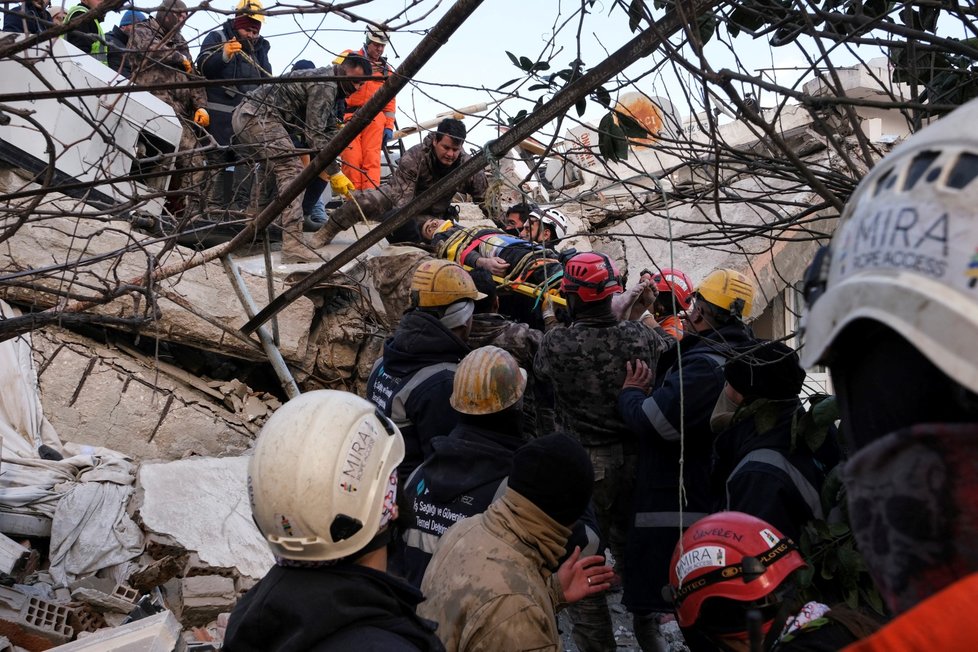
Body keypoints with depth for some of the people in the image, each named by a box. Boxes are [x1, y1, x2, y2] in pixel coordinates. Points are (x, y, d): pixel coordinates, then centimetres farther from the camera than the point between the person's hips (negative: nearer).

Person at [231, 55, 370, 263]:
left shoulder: (327, 85, 22)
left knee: (273, 170, 26)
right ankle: (293, 244, -31)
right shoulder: (325, 85, -11)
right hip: (259, 117, -11)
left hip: (243, 115, 11)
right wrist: (334, 173, -15)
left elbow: (329, 131, 21)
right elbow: (315, 133, -15)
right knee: (291, 170, -19)